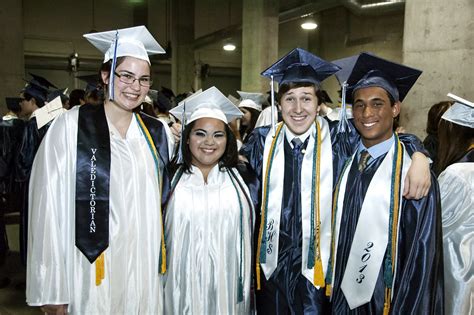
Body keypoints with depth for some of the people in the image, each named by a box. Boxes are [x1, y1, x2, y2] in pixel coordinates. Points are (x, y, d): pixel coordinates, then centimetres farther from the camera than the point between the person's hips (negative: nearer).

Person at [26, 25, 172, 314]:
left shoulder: (155, 132, 5)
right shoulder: (71, 125, -8)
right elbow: (49, 205, -10)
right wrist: (51, 289, -10)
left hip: (144, 267, 4)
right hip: (91, 268, -4)